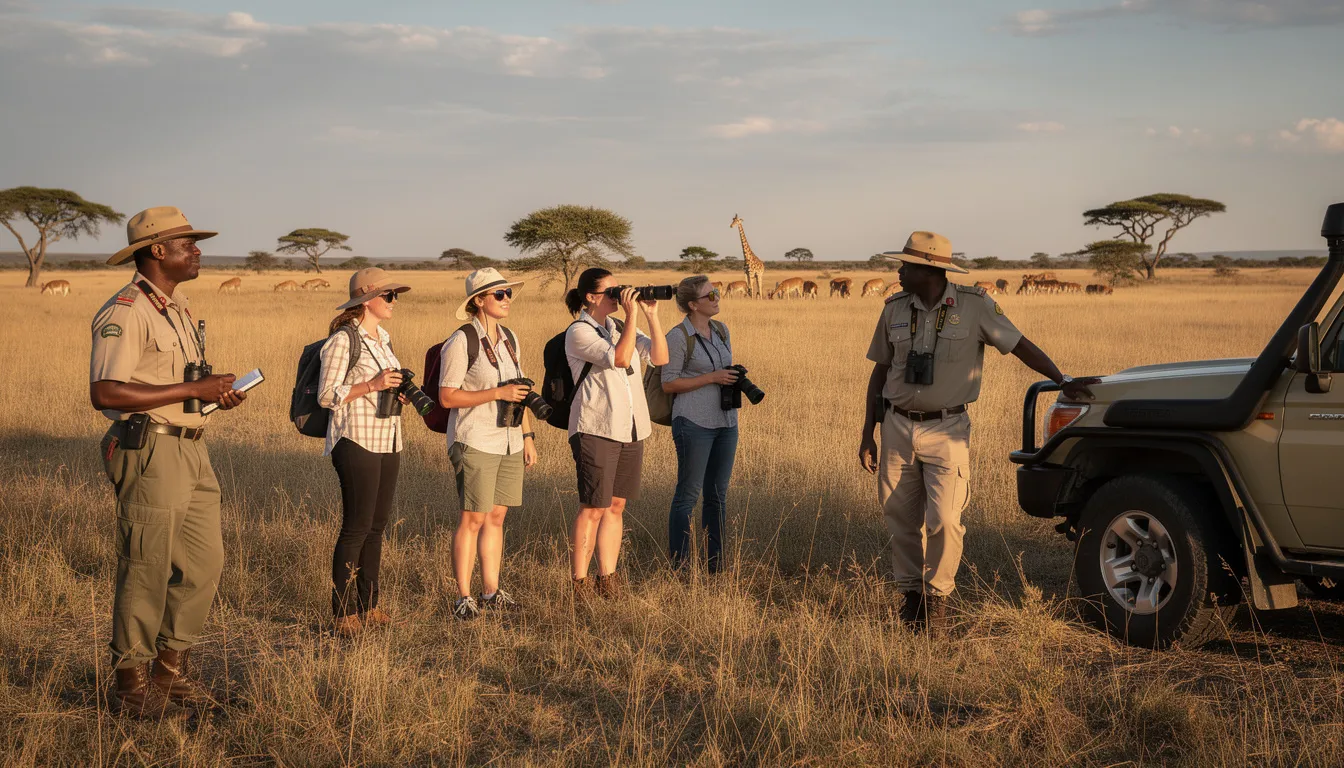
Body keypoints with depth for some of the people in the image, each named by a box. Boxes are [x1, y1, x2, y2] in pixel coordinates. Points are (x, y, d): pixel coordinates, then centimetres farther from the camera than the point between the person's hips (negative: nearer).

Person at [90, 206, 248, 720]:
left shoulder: (176, 309, 17)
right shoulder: (125, 312, -14)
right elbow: (105, 392, -23)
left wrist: (215, 395, 6)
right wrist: (192, 390, -21)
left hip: (190, 451, 9)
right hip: (149, 452, -9)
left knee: (204, 562, 12)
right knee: (146, 572, -2)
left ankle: (171, 671, 25)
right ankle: (133, 686, 10)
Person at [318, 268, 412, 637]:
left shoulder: (383, 338, 15)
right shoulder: (343, 341, -11)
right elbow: (327, 396, -13)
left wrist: (398, 393, 6)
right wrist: (372, 385, -20)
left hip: (387, 442, 8)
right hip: (356, 441, -8)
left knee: (377, 525, 10)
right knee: (357, 527, -5)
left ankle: (368, 606, 18)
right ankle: (344, 613, 2)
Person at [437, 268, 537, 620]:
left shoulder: (509, 339, 11)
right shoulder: (461, 342, -11)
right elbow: (447, 397, -13)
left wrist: (528, 436, 13)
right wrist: (497, 393, -18)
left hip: (509, 442, 7)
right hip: (475, 442, -7)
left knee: (496, 516, 10)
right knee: (473, 519, -4)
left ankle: (491, 590, 18)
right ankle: (463, 597, 3)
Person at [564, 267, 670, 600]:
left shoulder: (620, 328, 13)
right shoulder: (578, 332, -8)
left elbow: (659, 357, 3)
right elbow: (620, 358, -22)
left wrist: (651, 316, -5)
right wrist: (632, 315, -18)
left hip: (631, 429, 7)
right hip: (596, 430, -7)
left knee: (616, 506, 10)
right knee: (593, 508, -5)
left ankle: (607, 581, 18)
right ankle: (579, 585, 2)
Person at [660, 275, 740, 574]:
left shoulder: (721, 331, 11)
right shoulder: (678, 337, -10)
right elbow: (669, 384, -11)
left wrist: (735, 379, 2)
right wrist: (712, 378, -15)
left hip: (726, 421, 7)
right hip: (695, 422, -7)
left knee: (718, 494, 11)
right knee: (688, 494, -3)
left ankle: (715, 563, 18)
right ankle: (679, 566, 3)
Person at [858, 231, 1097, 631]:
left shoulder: (974, 306, -7)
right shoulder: (894, 309, 3)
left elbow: (1020, 345, -4)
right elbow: (880, 371, 10)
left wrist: (1063, 381, -16)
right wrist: (868, 434, 9)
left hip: (946, 431, -3)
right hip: (898, 427, 3)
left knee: (943, 519, -11)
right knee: (901, 518, 7)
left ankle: (937, 594, 10)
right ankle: (911, 592, 25)